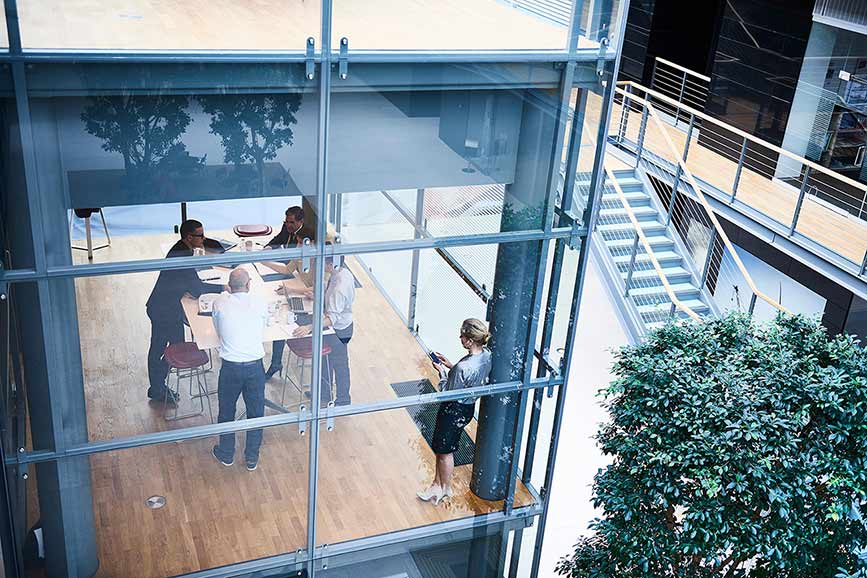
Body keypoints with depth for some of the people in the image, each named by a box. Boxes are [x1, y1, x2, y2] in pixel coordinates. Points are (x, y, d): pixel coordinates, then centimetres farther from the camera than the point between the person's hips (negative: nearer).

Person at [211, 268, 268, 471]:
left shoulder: (220, 304, -9)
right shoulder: (260, 304, -8)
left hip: (230, 367, 0)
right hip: (255, 366, 0)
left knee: (226, 411, 21)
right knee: (256, 412, 17)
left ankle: (226, 454, 37)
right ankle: (252, 458, 29)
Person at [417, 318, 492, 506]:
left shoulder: (464, 367, -36)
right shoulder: (486, 355, -10)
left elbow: (449, 393, -21)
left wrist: (442, 371, -10)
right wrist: (450, 365, 2)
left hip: (454, 411, -8)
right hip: (468, 407, 8)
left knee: (445, 451, 17)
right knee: (440, 448, 25)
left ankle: (446, 488, 39)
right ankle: (437, 485, 41)